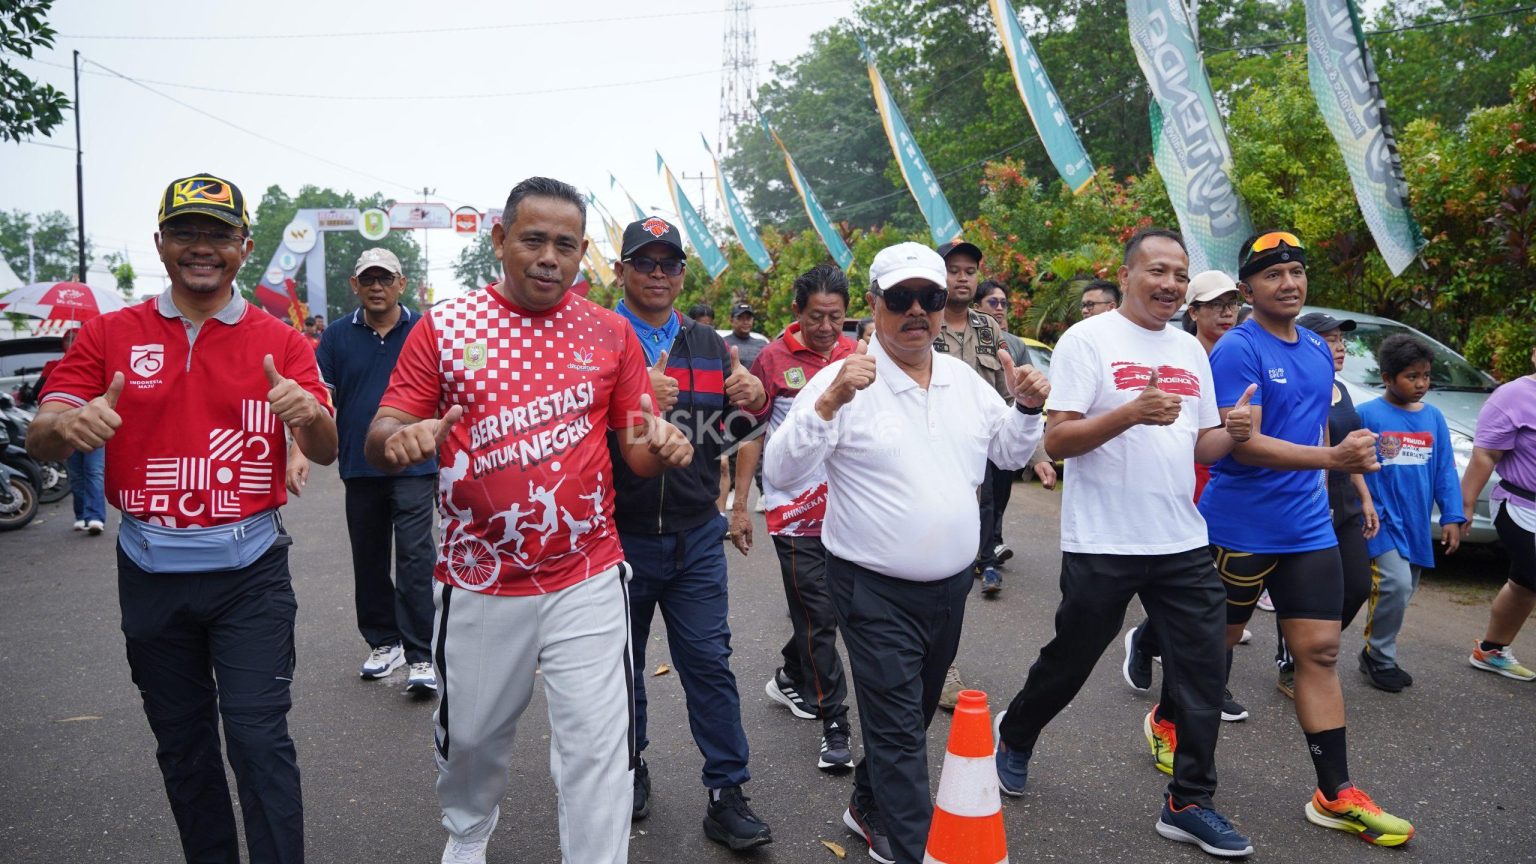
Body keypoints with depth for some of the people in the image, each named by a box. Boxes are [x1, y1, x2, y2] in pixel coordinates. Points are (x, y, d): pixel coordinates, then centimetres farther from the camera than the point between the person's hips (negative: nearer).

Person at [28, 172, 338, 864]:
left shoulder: (279, 342, 1)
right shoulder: (109, 336, 4)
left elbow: (326, 452, -6)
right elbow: (39, 440, -2)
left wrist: (309, 414, -30)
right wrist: (69, 426, -27)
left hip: (249, 568, -2)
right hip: (151, 570, 2)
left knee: (258, 736, -5)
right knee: (180, 739, 15)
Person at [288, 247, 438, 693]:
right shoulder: (337, 337, 5)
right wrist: (300, 451, -12)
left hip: (415, 467, -3)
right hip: (360, 469, 3)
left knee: (415, 558, -8)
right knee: (369, 560, 13)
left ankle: (422, 656, -4)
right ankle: (383, 643, 28)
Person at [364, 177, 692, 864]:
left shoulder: (610, 334, 2)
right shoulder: (443, 327, -2)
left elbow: (636, 451, 5)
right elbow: (378, 441, -3)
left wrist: (660, 446, -20)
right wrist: (402, 441, -27)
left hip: (585, 580, 0)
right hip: (478, 581, 1)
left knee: (597, 746, 0)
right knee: (470, 733, 19)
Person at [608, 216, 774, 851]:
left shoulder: (710, 346, 9)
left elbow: (726, 435, 14)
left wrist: (753, 405, -7)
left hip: (695, 537, 2)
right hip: (618, 535, -2)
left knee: (709, 663, 2)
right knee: (621, 664, 14)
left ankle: (727, 794, 11)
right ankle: (629, 769, 34)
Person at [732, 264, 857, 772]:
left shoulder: (857, 355, 3)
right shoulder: (774, 359, -6)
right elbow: (751, 434, -2)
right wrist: (740, 504, -3)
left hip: (846, 506, 4)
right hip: (794, 510, -4)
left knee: (821, 611, 16)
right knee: (817, 615, -1)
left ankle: (791, 678, 40)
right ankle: (835, 723, 6)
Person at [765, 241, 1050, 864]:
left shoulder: (965, 380, 5)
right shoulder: (844, 381, -13)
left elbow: (1009, 454, 17)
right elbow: (780, 472, -21)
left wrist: (1028, 408, -2)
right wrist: (829, 403, -33)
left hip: (951, 584, 7)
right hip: (875, 591, -6)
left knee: (913, 714, 22)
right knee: (899, 727, -1)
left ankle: (870, 808, 43)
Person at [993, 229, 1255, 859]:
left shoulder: (1191, 351, 13)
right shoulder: (1088, 339, -7)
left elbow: (1199, 446, 17)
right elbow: (1056, 440, -14)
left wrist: (1232, 433, -5)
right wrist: (1132, 412, -27)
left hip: (1183, 544, 6)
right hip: (1102, 546, -5)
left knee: (1203, 670, 3)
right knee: (1069, 662, 9)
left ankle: (1189, 803, 17)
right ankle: (1014, 739, 36)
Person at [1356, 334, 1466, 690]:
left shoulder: (1433, 418, 6)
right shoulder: (1367, 415, -10)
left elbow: (1445, 470, 9)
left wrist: (1452, 517, 3)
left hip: (1416, 524, 6)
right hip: (1382, 522, -6)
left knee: (1403, 593, 12)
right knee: (1395, 584, -17)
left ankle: (1380, 656, 27)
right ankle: (1379, 656, 3)